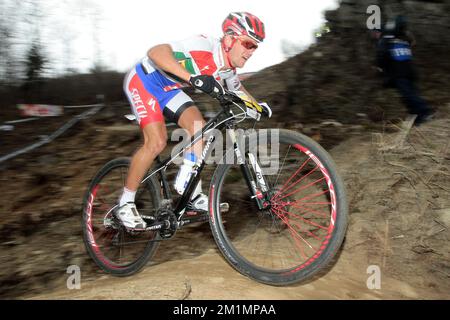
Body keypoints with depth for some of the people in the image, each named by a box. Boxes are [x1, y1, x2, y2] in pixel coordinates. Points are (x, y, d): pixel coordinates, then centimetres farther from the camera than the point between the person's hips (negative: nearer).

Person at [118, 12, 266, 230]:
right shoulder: (206, 46, -30)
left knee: (199, 127, -5)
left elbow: (239, 91, 19)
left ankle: (192, 194, 4)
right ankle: (125, 203, -2)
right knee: (157, 142, -19)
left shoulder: (227, 71, -2)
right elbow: (156, 52, -41)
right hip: (143, 81, -8)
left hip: (167, 89, 8)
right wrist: (193, 78, -52)